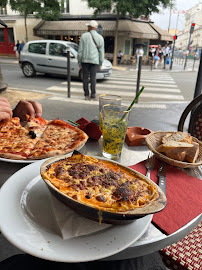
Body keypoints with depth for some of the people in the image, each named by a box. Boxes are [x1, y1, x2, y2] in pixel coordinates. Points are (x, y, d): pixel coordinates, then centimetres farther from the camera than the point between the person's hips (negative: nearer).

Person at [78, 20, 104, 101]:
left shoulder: (84, 36, 0)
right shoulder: (100, 38, 3)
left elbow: (80, 50, -1)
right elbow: (101, 52, 2)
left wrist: (79, 62, 5)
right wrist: (100, 64, 7)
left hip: (85, 60, 0)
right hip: (94, 60, 1)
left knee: (85, 77, 7)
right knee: (93, 78, 1)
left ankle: (86, 95, 9)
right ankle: (93, 96, 1)